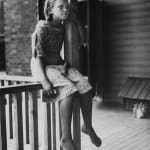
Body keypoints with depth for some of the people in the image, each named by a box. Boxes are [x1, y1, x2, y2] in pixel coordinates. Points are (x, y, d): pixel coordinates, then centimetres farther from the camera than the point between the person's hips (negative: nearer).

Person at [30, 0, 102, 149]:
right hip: (43, 66, -6)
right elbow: (38, 55, -17)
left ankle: (88, 126, 6)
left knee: (85, 87, -14)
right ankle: (66, 138, -21)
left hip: (58, 64, 7)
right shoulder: (42, 28, -12)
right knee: (69, 89, -30)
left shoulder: (63, 28, 7)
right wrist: (44, 80, -25)